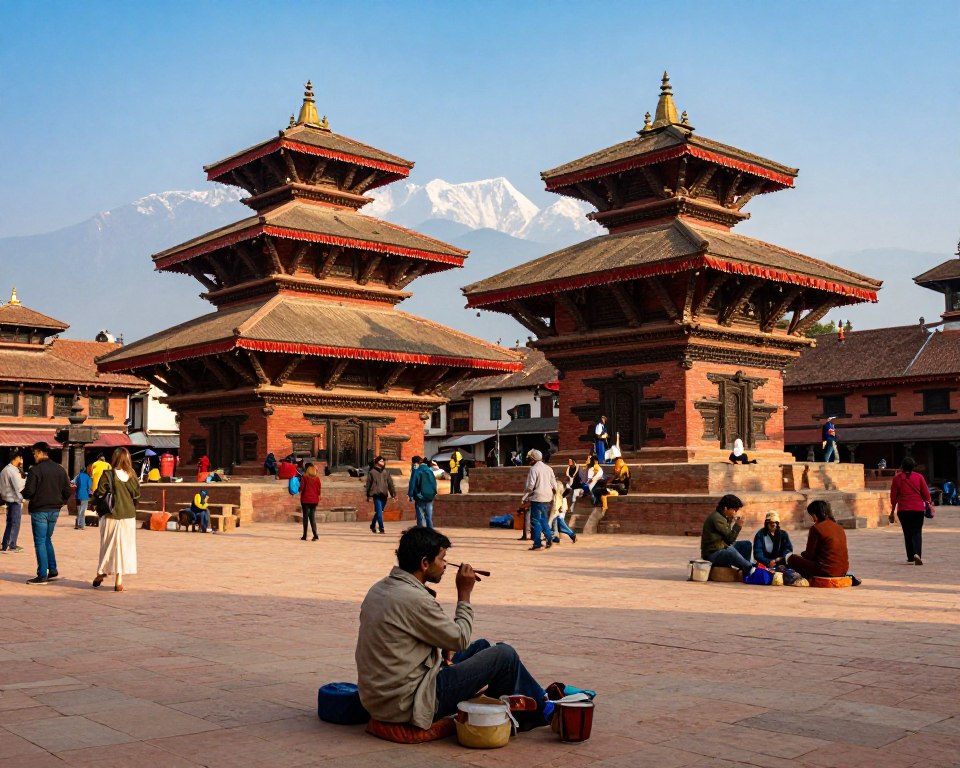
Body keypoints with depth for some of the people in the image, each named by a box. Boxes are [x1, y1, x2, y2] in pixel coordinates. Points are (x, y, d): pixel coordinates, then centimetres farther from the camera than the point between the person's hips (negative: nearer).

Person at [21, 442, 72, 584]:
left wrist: (24, 495, 5)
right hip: (55, 510, 6)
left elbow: (28, 491, -17)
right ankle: (53, 571, 18)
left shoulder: (35, 470, -13)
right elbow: (68, 491, 4)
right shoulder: (60, 469, 5)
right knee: (47, 540, 19)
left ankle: (42, 575, 0)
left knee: (40, 542, 0)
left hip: (39, 510, -6)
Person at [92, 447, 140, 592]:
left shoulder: (107, 475, -10)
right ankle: (119, 581, 6)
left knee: (108, 546, 12)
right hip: (129, 516, 2)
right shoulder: (132, 476, -1)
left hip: (111, 516, -2)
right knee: (124, 547, 6)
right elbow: (137, 496, 5)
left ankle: (102, 574, 23)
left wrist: (100, 510, 9)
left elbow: (99, 495, -8)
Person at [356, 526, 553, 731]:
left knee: (481, 646, 19)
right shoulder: (413, 599, -23)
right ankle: (539, 710, 22)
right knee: (505, 655, -3)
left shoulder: (379, 589, 6)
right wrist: (464, 594, -3)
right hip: (411, 705, -9)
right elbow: (460, 640, -11)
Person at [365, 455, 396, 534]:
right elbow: (368, 484, 5)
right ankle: (381, 528, -11)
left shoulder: (386, 472, 11)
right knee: (379, 512, -12)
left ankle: (373, 525, 33)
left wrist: (393, 493, 2)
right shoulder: (372, 472, 1)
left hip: (384, 495, 4)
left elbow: (390, 483, 10)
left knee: (379, 512, 14)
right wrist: (368, 495, 6)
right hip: (376, 494, -4)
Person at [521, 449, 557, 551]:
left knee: (535, 521, 0)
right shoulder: (548, 468, 10)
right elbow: (554, 485, 13)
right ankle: (549, 538, 7)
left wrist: (524, 497, 0)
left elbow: (530, 486, -13)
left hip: (537, 498, -7)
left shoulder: (534, 469, -10)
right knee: (544, 520, 18)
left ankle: (537, 543, -1)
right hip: (548, 498, 7)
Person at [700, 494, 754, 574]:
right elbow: (730, 539, -20)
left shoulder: (722, 517, 13)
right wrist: (738, 525, -17)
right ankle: (751, 569, -19)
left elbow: (729, 540, 9)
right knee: (731, 551, -39)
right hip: (712, 554, -11)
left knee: (746, 544, 8)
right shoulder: (716, 518, -19)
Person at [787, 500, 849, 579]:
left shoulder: (816, 528, -10)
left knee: (792, 559, 6)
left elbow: (809, 555, -5)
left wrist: (801, 554, 18)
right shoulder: (839, 528, 11)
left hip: (826, 571, -8)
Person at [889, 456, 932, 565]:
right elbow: (926, 493, 0)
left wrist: (893, 511, 10)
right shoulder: (919, 476, 0)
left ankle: (910, 557, 15)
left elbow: (893, 496, 2)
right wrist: (928, 503, 17)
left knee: (907, 533, 12)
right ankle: (917, 553, -21)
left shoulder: (897, 478, 0)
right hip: (918, 508, 0)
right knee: (917, 532, 1)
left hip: (903, 509, 1)